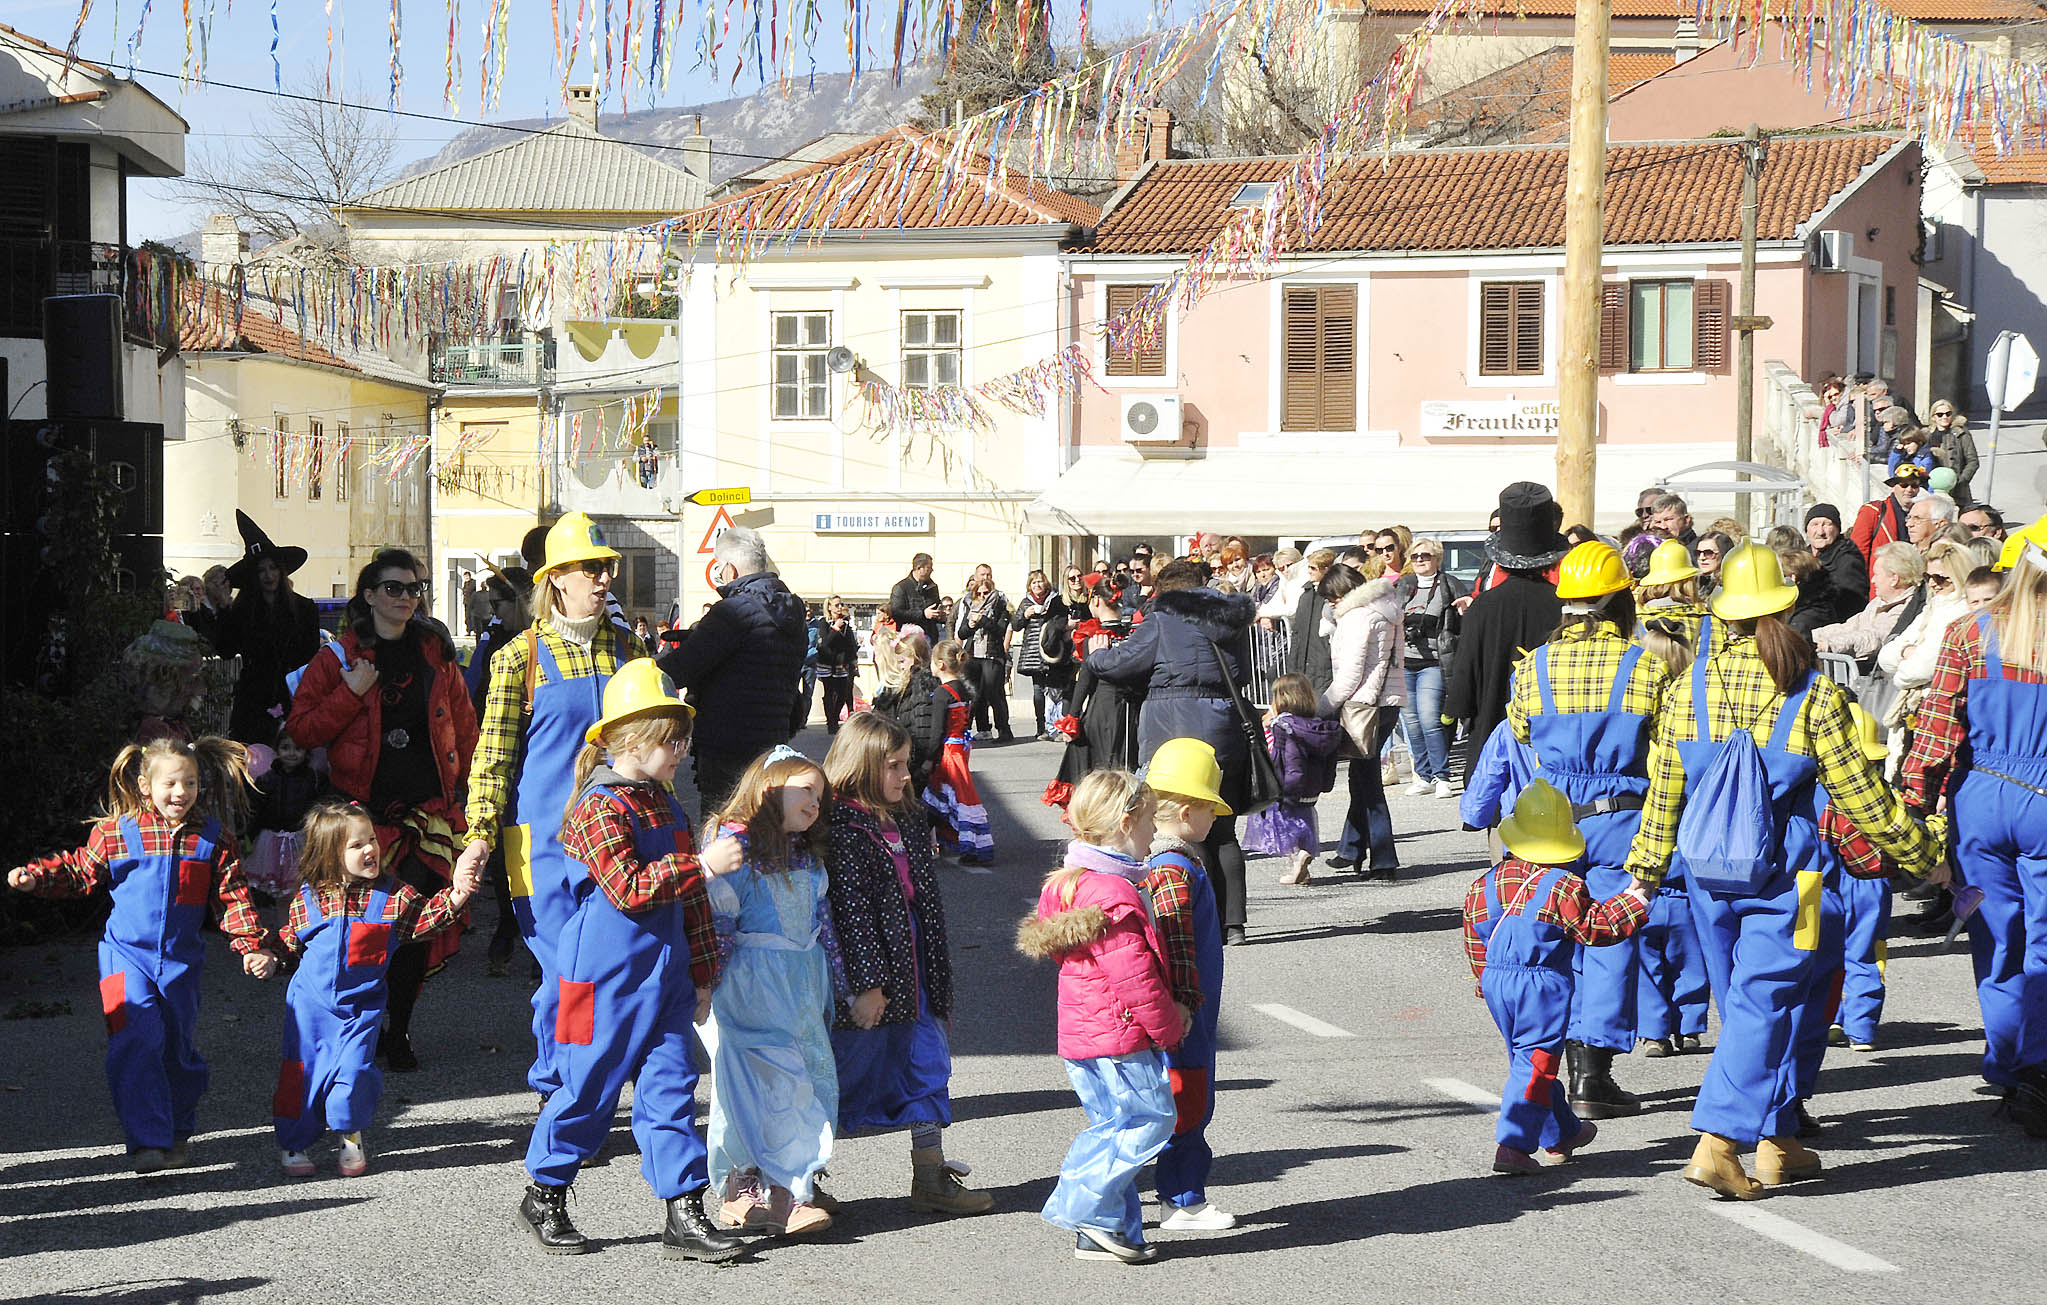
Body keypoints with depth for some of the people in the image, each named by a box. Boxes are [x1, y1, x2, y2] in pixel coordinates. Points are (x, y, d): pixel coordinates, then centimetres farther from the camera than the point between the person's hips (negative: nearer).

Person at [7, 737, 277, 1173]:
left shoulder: (214, 838, 0)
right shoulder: (115, 832, -4)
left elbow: (233, 896, 3)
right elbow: (81, 873, 7)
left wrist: (251, 946, -3)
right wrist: (35, 876, -7)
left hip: (181, 958, 2)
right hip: (126, 953, -2)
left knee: (179, 1047, 10)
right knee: (136, 1039, -16)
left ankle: (176, 1133, 30)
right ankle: (147, 1141, -14)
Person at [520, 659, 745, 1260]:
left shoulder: (665, 805, 13)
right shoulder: (599, 808, -13)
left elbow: (690, 900, 19)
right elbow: (629, 888, -24)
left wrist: (701, 973, 19)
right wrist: (701, 865, -24)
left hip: (662, 976, 7)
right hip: (606, 981, -7)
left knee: (670, 1086, 4)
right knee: (589, 1087, 2)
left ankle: (686, 1215, 5)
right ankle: (544, 1197, 19)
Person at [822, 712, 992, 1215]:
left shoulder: (909, 822, 10)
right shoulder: (842, 826, -16)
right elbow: (849, 909, -18)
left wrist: (937, 967, 18)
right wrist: (866, 983, -20)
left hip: (912, 966, 8)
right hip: (866, 971, -8)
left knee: (928, 1063, 9)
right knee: (845, 1071, 3)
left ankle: (932, 1177, 17)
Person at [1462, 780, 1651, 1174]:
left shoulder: (1488, 882, 4)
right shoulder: (1564, 886, -13)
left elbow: (1475, 934, 11)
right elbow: (1596, 928, -9)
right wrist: (1633, 897, 1)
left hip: (1496, 980, 6)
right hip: (1543, 984, -6)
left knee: (1524, 1056, 18)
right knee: (1536, 1061, -5)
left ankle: (1561, 1134, 33)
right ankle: (1512, 1145, -15)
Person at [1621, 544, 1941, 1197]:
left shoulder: (1688, 688, 1)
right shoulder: (1814, 693, -8)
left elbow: (1662, 792, 6)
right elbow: (1859, 793, -3)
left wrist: (1643, 874, 16)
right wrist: (1922, 855, 9)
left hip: (1706, 867, 4)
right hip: (1780, 870, -4)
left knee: (1744, 1003, 15)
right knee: (1764, 1004, -2)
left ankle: (1775, 1144, 22)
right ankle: (1717, 1144, -14)